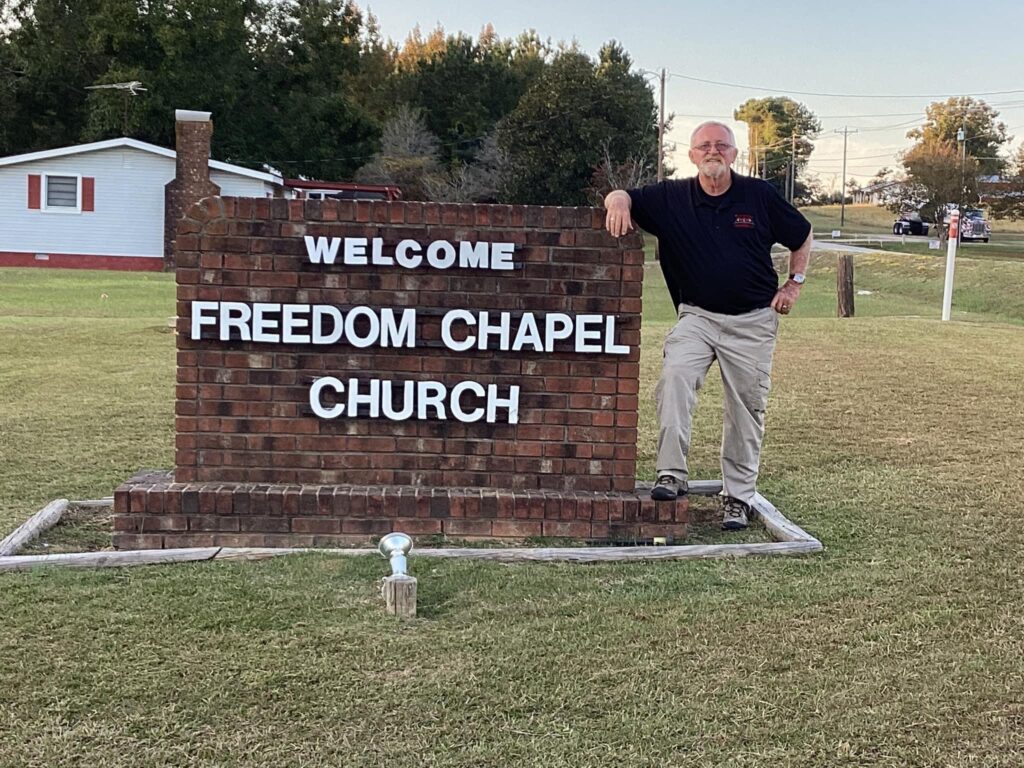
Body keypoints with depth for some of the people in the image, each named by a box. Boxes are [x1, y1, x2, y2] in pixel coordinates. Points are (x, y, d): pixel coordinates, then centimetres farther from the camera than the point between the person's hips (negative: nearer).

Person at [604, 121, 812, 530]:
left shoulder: (760, 195, 0)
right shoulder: (672, 197, 0)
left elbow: (801, 236, 13)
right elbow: (621, 196, -1)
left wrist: (794, 283, 5)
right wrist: (618, 202, -24)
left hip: (753, 321, 0)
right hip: (698, 316, 0)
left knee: (747, 409, 5)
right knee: (674, 376, -27)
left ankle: (738, 496, 18)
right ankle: (672, 475, -23)